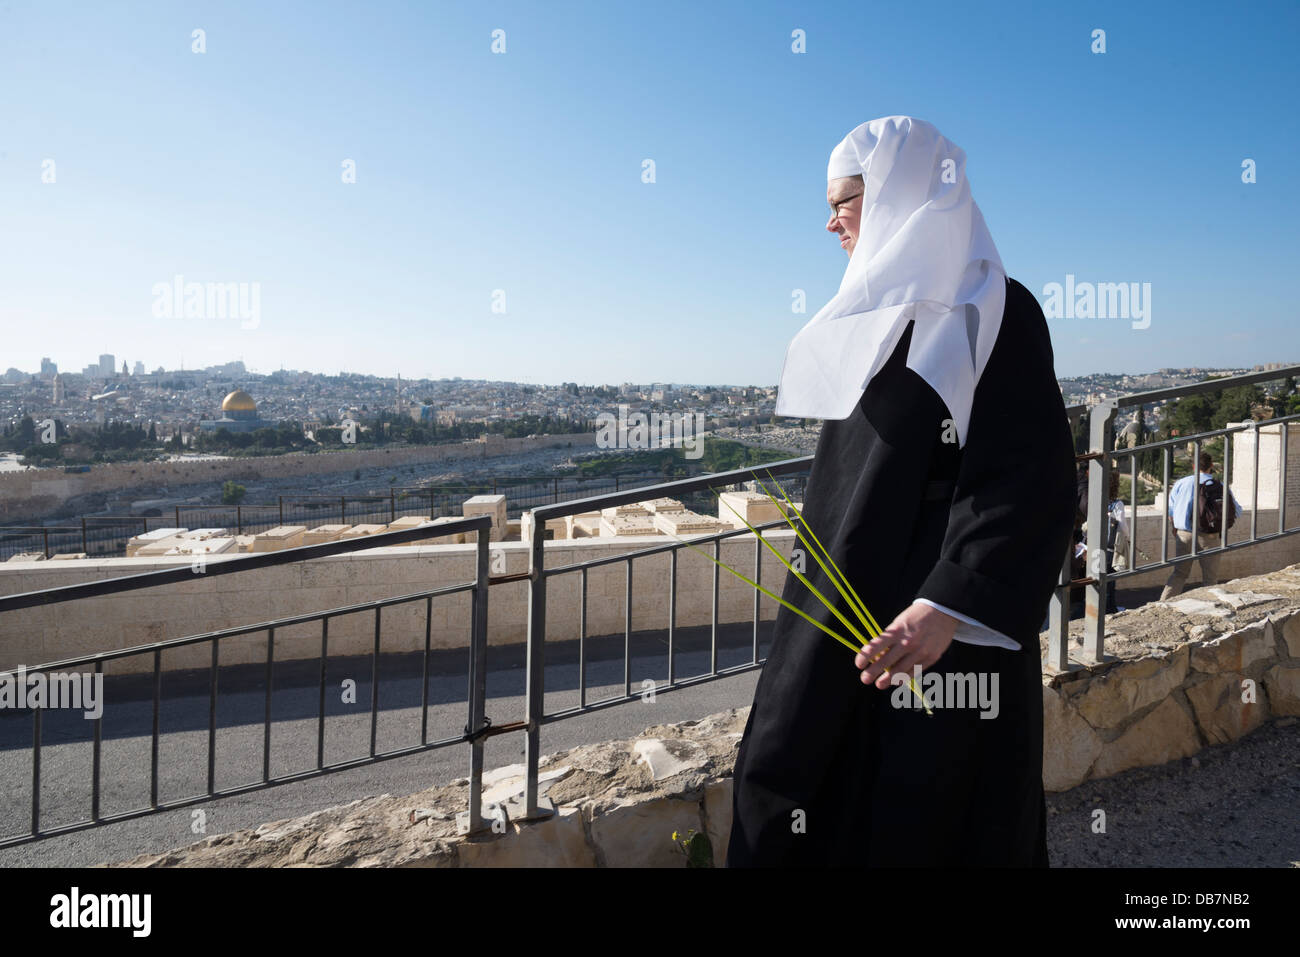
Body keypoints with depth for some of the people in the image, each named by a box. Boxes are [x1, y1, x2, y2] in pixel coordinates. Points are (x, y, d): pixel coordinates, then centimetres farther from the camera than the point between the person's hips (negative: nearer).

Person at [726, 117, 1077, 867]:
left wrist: (951, 607, -29)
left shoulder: (991, 312, -11)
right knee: (792, 788, 13)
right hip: (847, 615, 8)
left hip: (938, 625, -8)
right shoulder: (885, 313, 14)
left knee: (923, 813, 3)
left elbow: (1031, 475, -19)